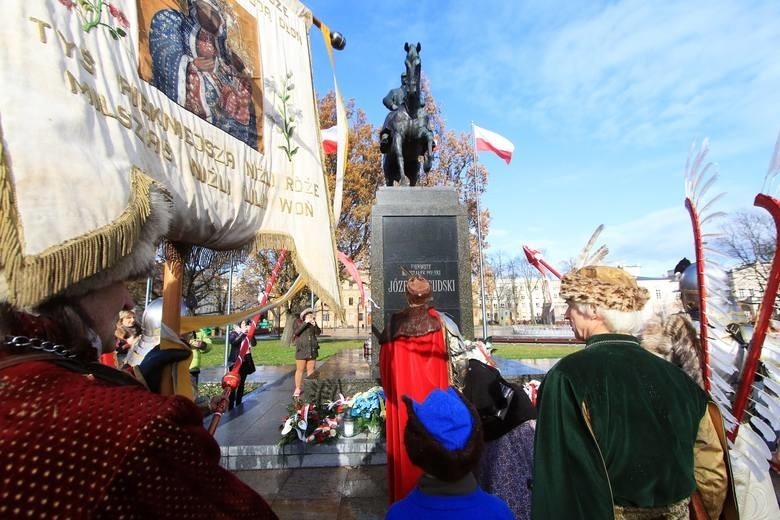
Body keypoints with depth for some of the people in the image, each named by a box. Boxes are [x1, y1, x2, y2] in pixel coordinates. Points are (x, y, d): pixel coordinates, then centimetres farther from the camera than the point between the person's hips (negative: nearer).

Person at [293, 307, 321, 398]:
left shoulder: (313, 323, 11)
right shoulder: (298, 322, 2)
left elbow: (318, 333, 1)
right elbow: (296, 332, -14)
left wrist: (314, 325, -13)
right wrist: (305, 323, -19)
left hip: (312, 350, 3)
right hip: (301, 349, -3)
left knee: (311, 369, 7)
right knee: (300, 369, -1)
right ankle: (298, 388, 8)